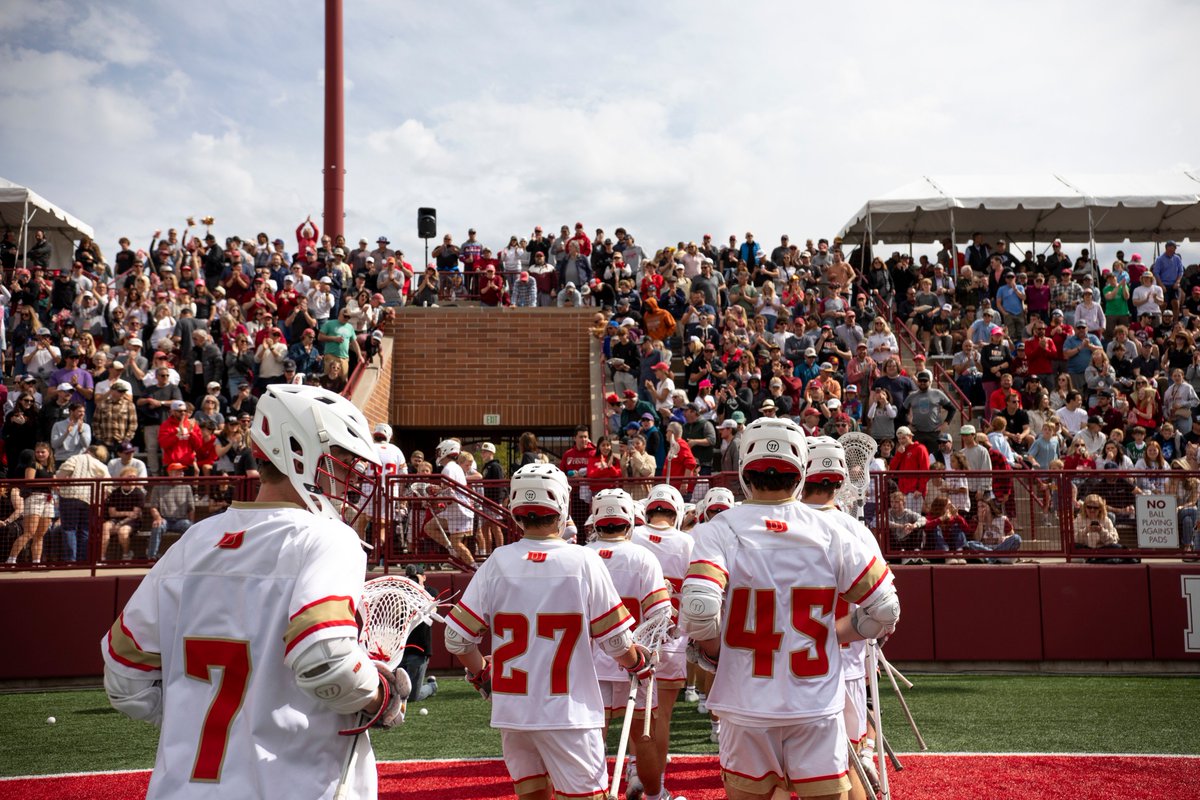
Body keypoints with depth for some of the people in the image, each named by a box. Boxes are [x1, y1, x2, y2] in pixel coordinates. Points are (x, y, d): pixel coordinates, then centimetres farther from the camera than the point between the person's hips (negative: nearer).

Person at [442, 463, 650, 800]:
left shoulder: (497, 563, -4)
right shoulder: (584, 561, -10)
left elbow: (457, 638, -1)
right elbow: (617, 642, -6)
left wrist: (481, 675, 18)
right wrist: (639, 663, 16)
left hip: (510, 709, 4)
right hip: (568, 711, -3)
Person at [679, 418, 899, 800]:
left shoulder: (721, 531, -8)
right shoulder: (828, 532, -2)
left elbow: (698, 612, -21)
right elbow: (884, 611, 0)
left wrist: (712, 652, -1)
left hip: (748, 706, -1)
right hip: (817, 703, 1)